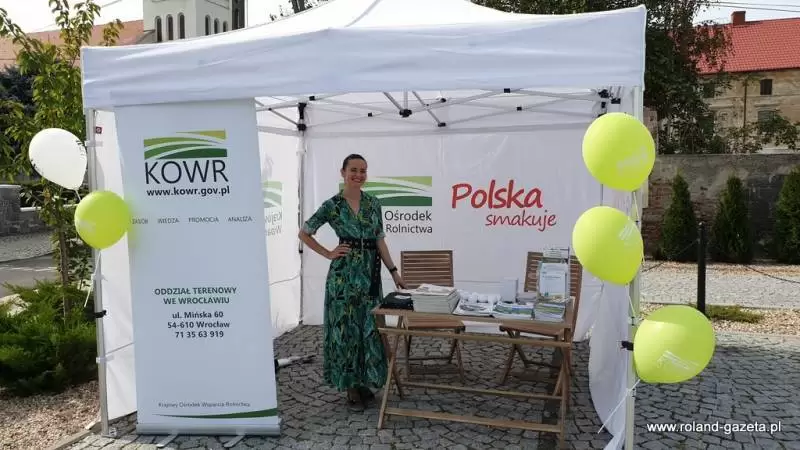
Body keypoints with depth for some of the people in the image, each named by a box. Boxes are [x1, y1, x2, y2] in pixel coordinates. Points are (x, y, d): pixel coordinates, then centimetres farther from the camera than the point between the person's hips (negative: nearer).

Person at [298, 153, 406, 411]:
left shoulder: (373, 204, 8)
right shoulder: (332, 205, -5)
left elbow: (380, 241, 9)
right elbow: (304, 233, 1)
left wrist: (393, 271, 5)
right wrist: (328, 254, -4)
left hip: (370, 272, 4)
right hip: (344, 273, -4)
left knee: (369, 326, 9)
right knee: (346, 326, 2)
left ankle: (364, 382, 24)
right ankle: (351, 388, 13)